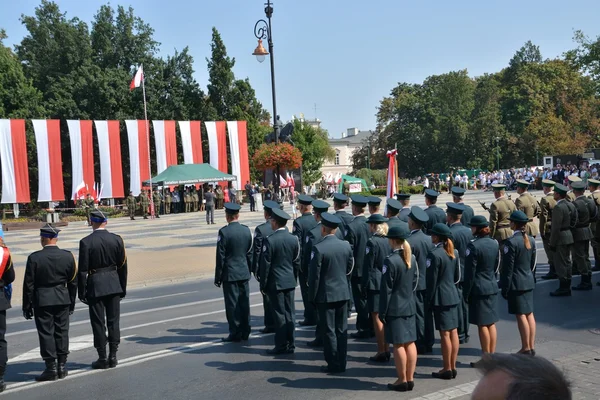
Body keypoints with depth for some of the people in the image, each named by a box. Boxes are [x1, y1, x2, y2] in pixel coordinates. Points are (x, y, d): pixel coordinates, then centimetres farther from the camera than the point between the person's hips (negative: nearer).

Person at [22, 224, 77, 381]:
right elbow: (73, 282, 6)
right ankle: (62, 366, 15)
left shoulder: (34, 258, -10)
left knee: (46, 333, 3)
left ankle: (51, 368, 5)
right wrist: (72, 302, 15)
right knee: (62, 332, 10)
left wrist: (27, 306, 2)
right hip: (62, 299, 3)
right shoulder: (68, 256, -1)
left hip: (42, 301, -3)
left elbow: (29, 284, -7)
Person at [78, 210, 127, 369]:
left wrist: (82, 292, -2)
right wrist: (123, 287, 12)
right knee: (113, 321, 9)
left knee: (98, 323, 4)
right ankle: (113, 357, 12)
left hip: (95, 285, -3)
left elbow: (83, 270, -9)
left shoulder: (86, 242, -10)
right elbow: (123, 266, 4)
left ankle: (102, 358, 8)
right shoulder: (117, 239, 0)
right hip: (114, 284, 3)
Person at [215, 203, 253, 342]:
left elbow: (220, 257, -12)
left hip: (230, 274, -5)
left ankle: (235, 333, 6)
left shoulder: (224, 232, -14)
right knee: (244, 303, 10)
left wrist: (218, 277, -5)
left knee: (232, 304, 2)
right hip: (244, 273, 5)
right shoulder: (246, 230, 3)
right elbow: (250, 253, 9)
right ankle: (245, 332, 18)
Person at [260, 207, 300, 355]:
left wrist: (263, 284, -4)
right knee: (289, 313, 10)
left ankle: (282, 345, 6)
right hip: (290, 282, 5)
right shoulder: (294, 239, 2)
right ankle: (290, 345, 16)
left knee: (279, 314, 0)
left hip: (275, 283, -5)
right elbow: (297, 262, 8)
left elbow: (265, 264, -12)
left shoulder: (269, 240, -14)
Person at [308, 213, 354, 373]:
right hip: (343, 292, 5)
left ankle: (334, 364, 9)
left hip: (326, 294, -5)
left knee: (329, 331, 4)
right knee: (342, 329, 12)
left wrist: (312, 295, -4)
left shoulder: (318, 248, -17)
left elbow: (314, 275, -14)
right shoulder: (346, 246, 0)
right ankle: (341, 363, 19)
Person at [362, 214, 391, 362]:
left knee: (377, 318, 0)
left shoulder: (372, 242, -13)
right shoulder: (389, 241, 6)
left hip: (375, 284, -7)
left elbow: (368, 266, -13)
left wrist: (364, 286, -7)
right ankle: (386, 349, 22)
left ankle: (381, 352, 3)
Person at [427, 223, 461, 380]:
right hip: (453, 295, 8)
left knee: (445, 333, -2)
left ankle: (447, 369, 5)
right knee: (453, 331, 10)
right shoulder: (454, 252, 8)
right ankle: (453, 367, 18)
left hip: (441, 297, -8)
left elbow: (432, 279, -14)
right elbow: (457, 276, 14)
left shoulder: (434, 254, -16)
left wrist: (430, 299, -7)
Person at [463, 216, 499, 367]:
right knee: (491, 323, 13)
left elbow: (470, 272, -15)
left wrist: (465, 293, -8)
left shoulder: (473, 246, -17)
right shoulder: (494, 243, 5)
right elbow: (496, 266, 13)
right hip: (492, 286, 7)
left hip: (478, 289, -7)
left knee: (482, 325, 0)